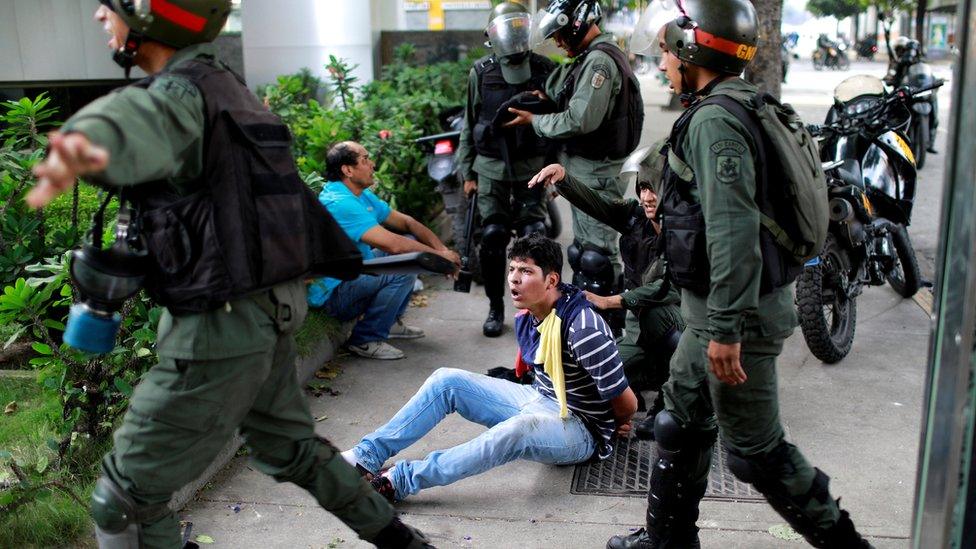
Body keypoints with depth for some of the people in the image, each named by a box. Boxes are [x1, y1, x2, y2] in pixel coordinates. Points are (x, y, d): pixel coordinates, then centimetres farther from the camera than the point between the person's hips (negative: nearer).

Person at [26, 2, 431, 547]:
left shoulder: (181, 94, -18)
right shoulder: (226, 84, 9)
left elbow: (138, 120, -44)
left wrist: (85, 145, -64)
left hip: (219, 332, -9)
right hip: (269, 314, 9)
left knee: (124, 500, 5)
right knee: (288, 446, 30)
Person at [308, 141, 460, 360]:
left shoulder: (362, 195, 6)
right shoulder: (339, 203, -25)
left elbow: (406, 222, 10)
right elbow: (392, 244, -30)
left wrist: (442, 249, -5)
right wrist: (438, 255, -18)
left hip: (351, 274, 10)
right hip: (331, 294, -10)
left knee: (411, 242, 11)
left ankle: (391, 321, 17)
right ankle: (365, 340, -11)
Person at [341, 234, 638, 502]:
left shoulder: (582, 328, -27)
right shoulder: (525, 317, -1)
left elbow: (626, 402, -21)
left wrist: (615, 426, -1)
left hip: (580, 430, -8)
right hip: (538, 401, 8)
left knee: (519, 428, -41)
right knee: (447, 380, -4)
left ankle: (400, 480, -38)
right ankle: (369, 454, -9)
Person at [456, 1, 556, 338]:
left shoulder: (545, 70, 0)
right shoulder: (481, 73, 1)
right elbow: (469, 125, 6)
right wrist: (467, 173, 4)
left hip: (531, 166, 0)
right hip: (491, 167, 1)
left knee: (534, 236, -4)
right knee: (492, 238, 0)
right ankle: (496, 308, 14)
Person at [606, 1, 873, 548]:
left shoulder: (714, 122, -20)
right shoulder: (740, 107, 12)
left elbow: (733, 232, -29)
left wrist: (725, 331, -28)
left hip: (739, 312, -10)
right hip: (714, 310, 10)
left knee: (756, 449, 2)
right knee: (682, 421, 20)